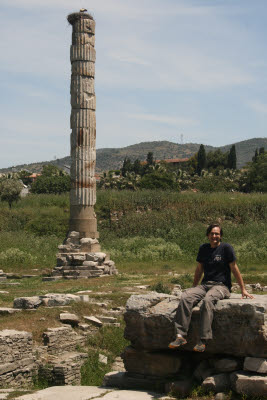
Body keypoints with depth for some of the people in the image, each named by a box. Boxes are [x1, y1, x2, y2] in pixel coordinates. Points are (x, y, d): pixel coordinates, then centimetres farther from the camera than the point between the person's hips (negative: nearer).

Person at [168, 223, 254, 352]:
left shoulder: (226, 248, -1)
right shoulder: (203, 249, 14)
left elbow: (234, 269, 1)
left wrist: (243, 290, 3)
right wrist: (194, 288, 29)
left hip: (221, 286, -5)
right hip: (205, 285, 5)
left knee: (207, 300, -37)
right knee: (185, 297, -23)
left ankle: (203, 340, -37)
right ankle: (181, 336, -27)